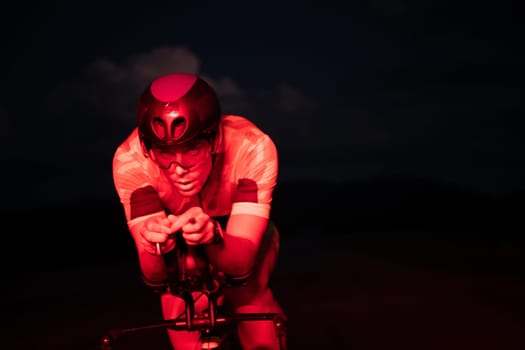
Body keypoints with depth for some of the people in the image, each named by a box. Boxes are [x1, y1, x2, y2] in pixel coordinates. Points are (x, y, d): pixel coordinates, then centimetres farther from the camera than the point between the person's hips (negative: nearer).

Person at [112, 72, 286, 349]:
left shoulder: (253, 148, -36)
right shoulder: (130, 160, -33)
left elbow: (240, 262, -39)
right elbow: (154, 276, -34)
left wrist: (213, 237, -60)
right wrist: (156, 246, -56)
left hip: (237, 239, -1)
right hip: (181, 251, 1)